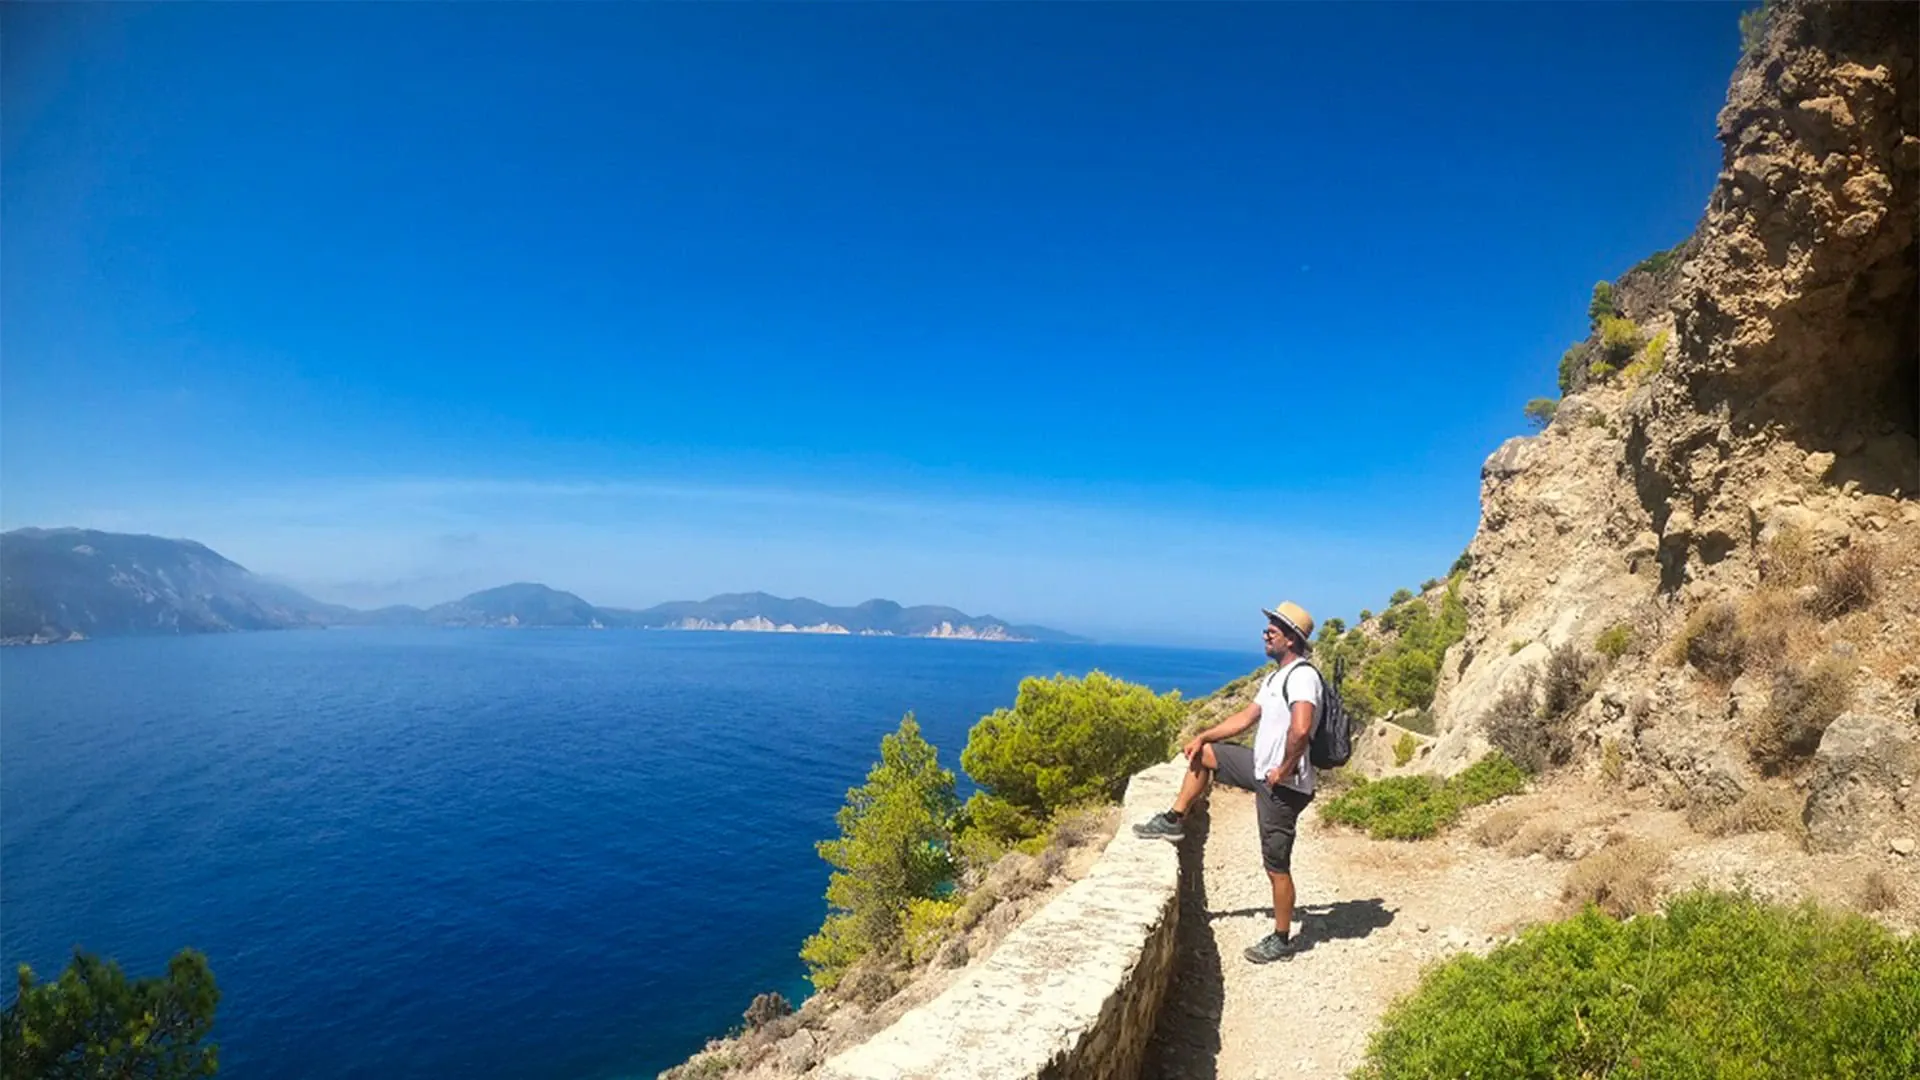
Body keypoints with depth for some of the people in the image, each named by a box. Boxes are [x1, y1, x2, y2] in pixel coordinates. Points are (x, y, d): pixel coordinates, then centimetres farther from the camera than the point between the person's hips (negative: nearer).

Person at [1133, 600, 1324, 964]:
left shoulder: (1302, 677, -22)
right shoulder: (1275, 677, 11)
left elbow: (1301, 730, -36)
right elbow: (1246, 718, 19)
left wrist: (1285, 770, -24)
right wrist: (1202, 736, 14)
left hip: (1282, 784, -10)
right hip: (1261, 768, 10)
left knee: (1277, 865, 1)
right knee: (1202, 754, 16)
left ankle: (1281, 940, 17)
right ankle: (1173, 821, 23)